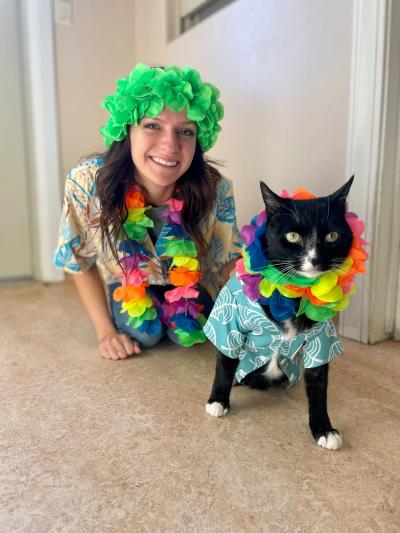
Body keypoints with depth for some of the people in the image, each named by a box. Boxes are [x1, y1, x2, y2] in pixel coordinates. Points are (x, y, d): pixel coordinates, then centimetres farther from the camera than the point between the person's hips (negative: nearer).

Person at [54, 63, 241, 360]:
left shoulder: (214, 189, -31)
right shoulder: (86, 183, -31)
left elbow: (228, 259, -12)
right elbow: (82, 261, -14)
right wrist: (105, 331, -14)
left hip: (193, 289, 1)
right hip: (127, 289, 0)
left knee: (187, 335, -17)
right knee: (143, 335, -20)